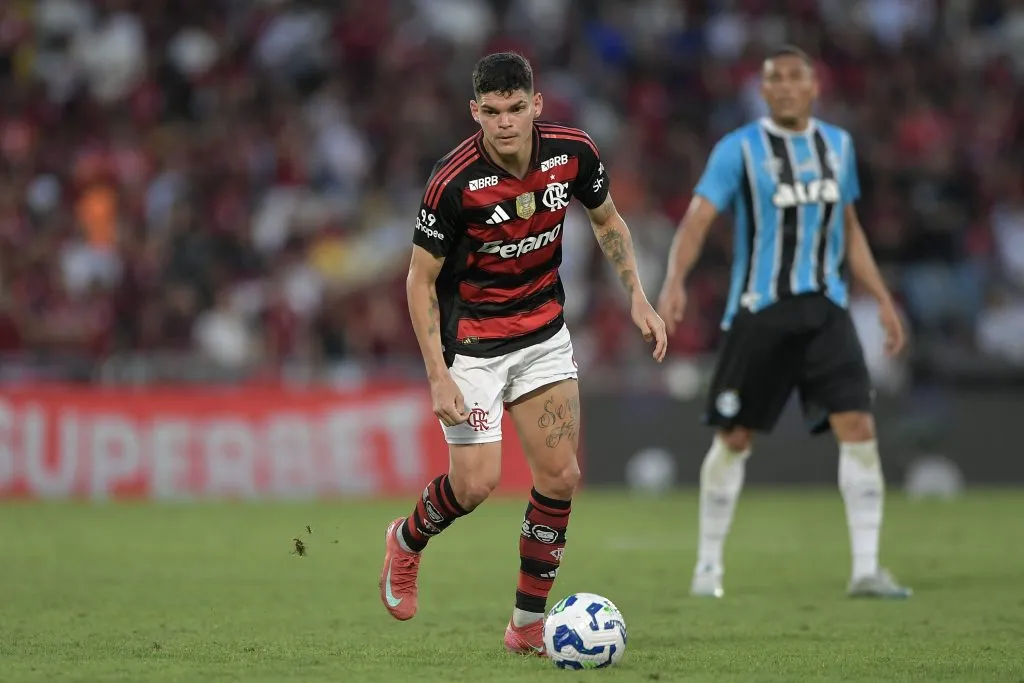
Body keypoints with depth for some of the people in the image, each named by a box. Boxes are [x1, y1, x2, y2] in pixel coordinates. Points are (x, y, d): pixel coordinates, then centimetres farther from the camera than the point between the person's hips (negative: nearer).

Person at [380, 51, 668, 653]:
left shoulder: (573, 152, -11)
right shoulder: (455, 181, -24)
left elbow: (607, 221, 10)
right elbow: (421, 279, -14)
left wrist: (638, 298, -1)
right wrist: (439, 376, -19)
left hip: (544, 334, 4)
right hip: (473, 343, -4)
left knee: (561, 475, -2)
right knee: (477, 483, -10)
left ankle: (528, 624, 9)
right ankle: (407, 541, 24)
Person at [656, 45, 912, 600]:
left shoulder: (838, 144, 11)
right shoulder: (739, 149, -4)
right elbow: (698, 217, -14)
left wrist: (883, 299, 18)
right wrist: (675, 280, -31)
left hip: (824, 308, 3)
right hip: (758, 311, -3)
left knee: (857, 425, -11)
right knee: (734, 438, 3)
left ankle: (866, 569, -9)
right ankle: (708, 564, 19)